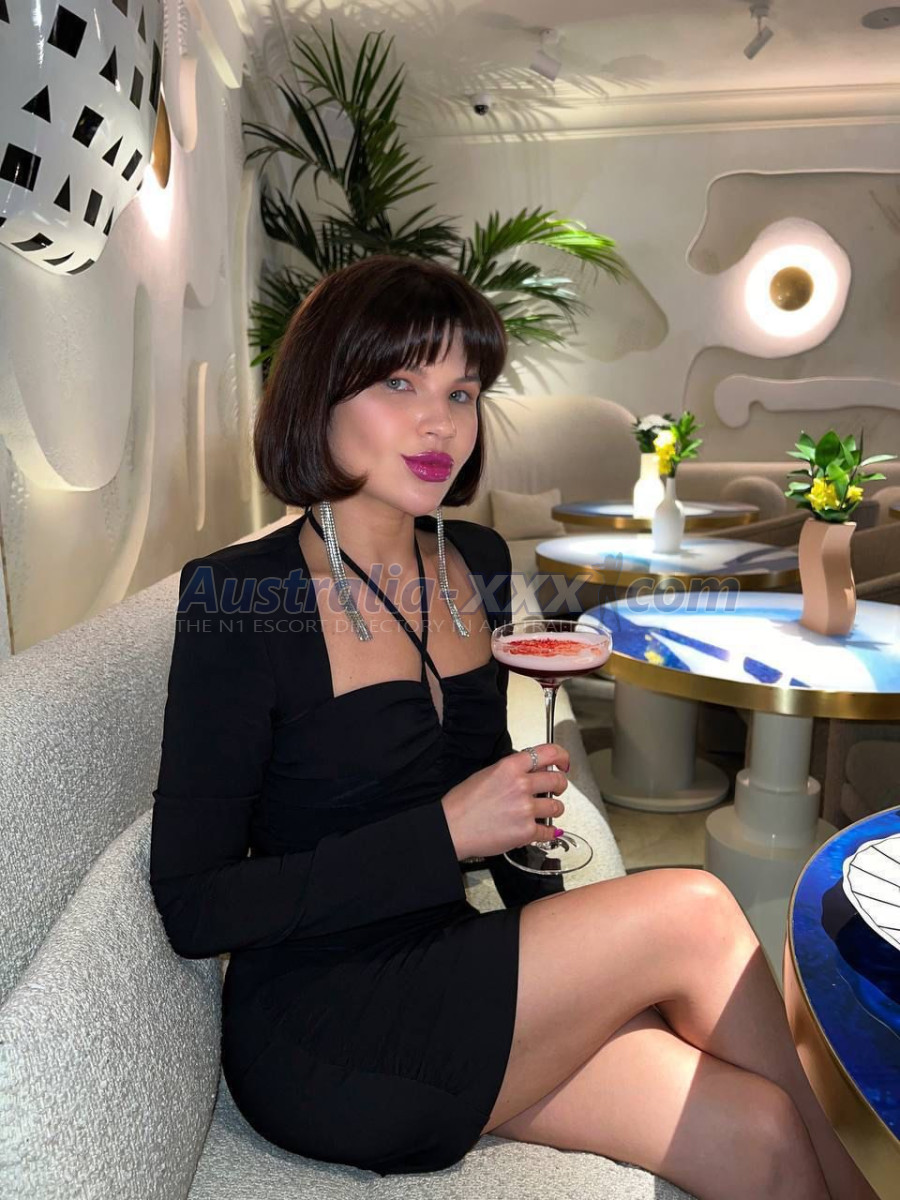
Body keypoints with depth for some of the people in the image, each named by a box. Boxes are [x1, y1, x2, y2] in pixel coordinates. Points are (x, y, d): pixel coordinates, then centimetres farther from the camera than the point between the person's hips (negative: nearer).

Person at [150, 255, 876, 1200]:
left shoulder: (475, 565, 2)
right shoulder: (238, 598, -17)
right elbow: (191, 909, -15)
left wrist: (572, 972, 5)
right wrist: (445, 832, -22)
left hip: (453, 989, 5)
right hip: (316, 1046, -5)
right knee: (693, 910, -16)